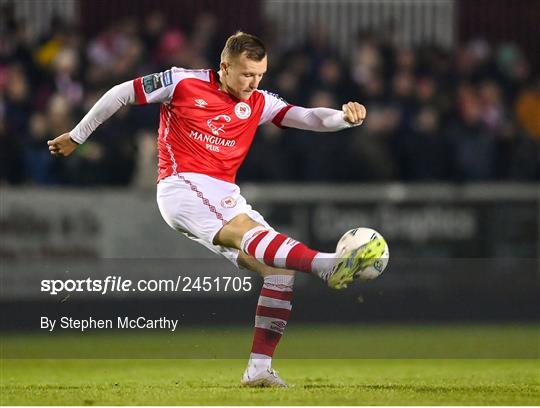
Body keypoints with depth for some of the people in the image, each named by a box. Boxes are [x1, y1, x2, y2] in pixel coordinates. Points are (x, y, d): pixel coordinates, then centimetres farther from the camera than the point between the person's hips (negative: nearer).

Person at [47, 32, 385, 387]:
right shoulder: (183, 83, 0)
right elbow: (121, 94, 9)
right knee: (245, 228, -34)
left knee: (280, 268, -8)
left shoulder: (258, 104, 14)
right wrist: (77, 136, 15)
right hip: (182, 185, -7)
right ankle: (327, 265, -62)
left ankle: (259, 368, -10)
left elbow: (307, 118, 5)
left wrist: (345, 117, -16)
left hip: (225, 195, 7)